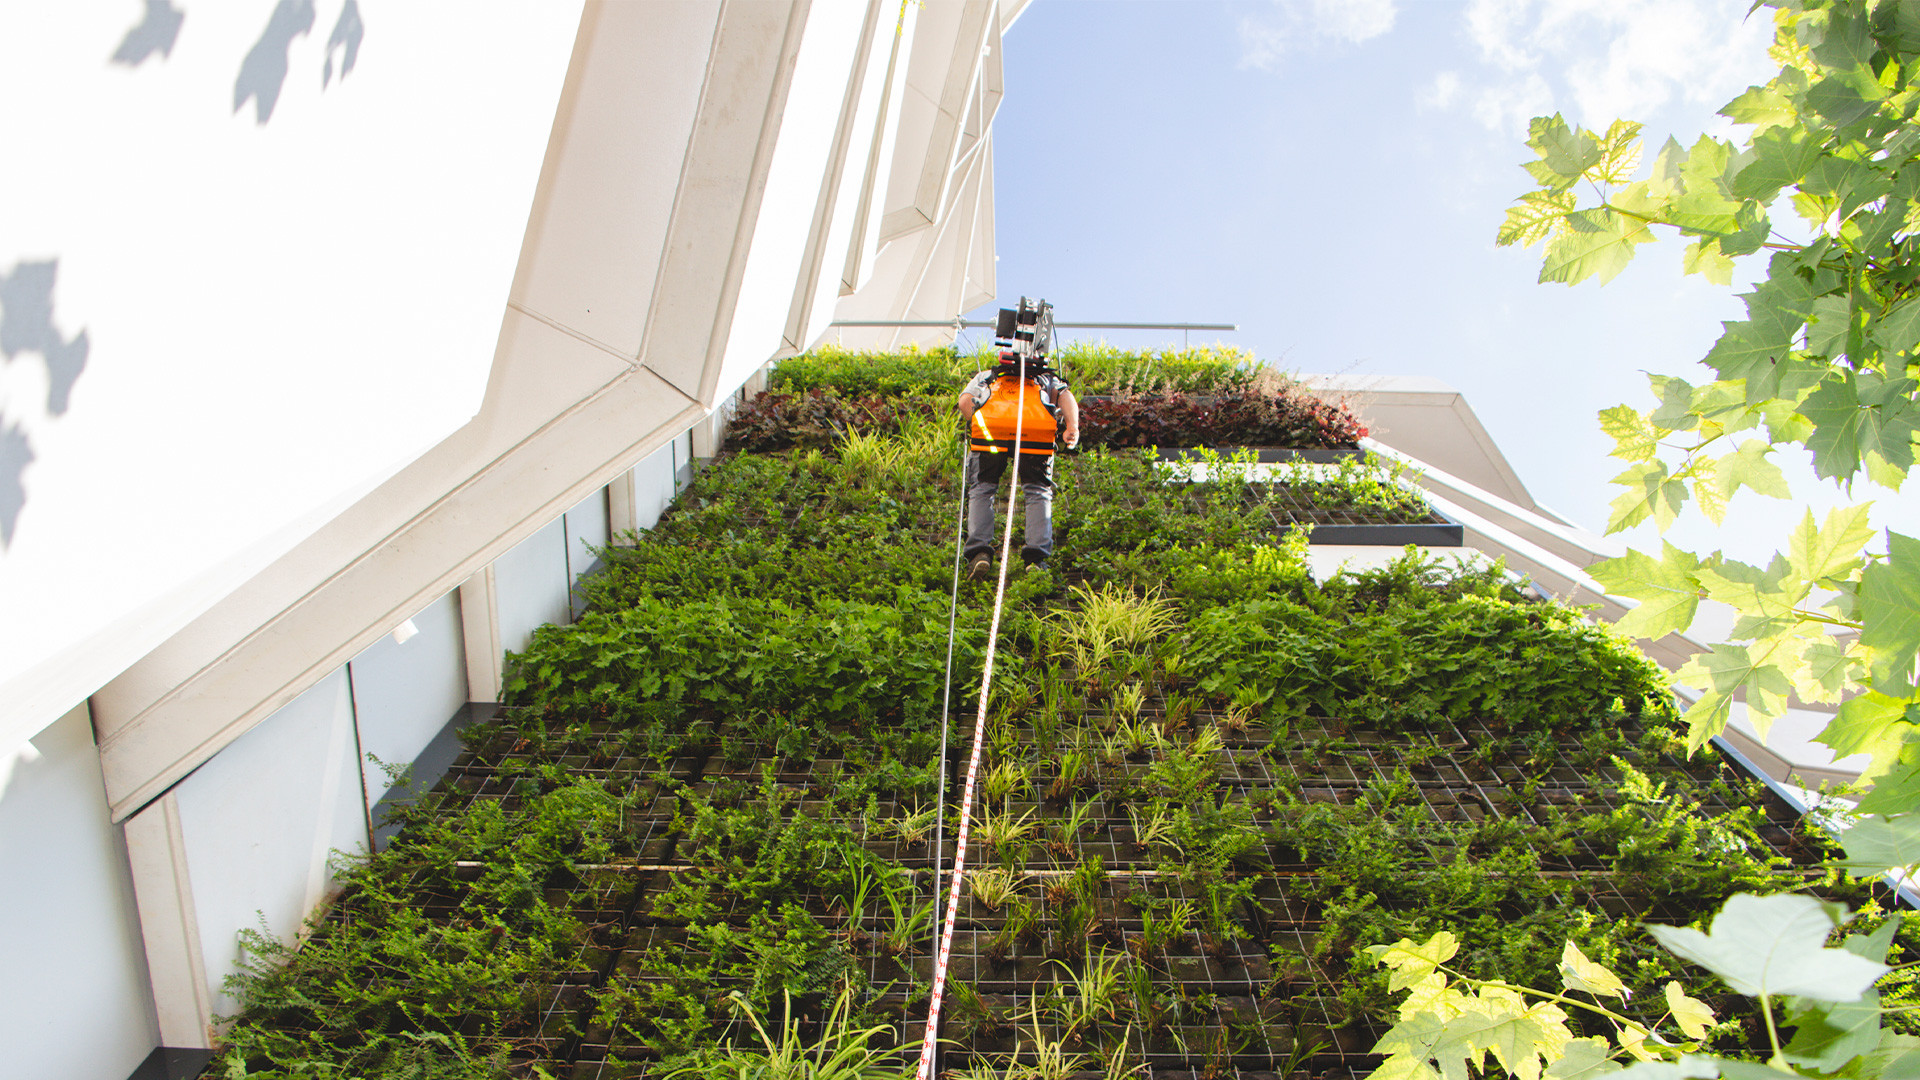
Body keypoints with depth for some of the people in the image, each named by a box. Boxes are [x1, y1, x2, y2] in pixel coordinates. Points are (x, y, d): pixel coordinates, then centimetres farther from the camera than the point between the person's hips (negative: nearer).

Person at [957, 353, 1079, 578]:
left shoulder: (985, 377, 38)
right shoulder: (1047, 379, 38)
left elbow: (965, 401, 16)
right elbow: (1065, 395, 15)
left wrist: (977, 426, 11)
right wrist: (1073, 426, 2)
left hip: (990, 428, 0)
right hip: (1038, 432, 0)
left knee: (981, 490, 13)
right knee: (1038, 492, 12)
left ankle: (979, 551, -4)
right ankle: (1036, 556, -2)